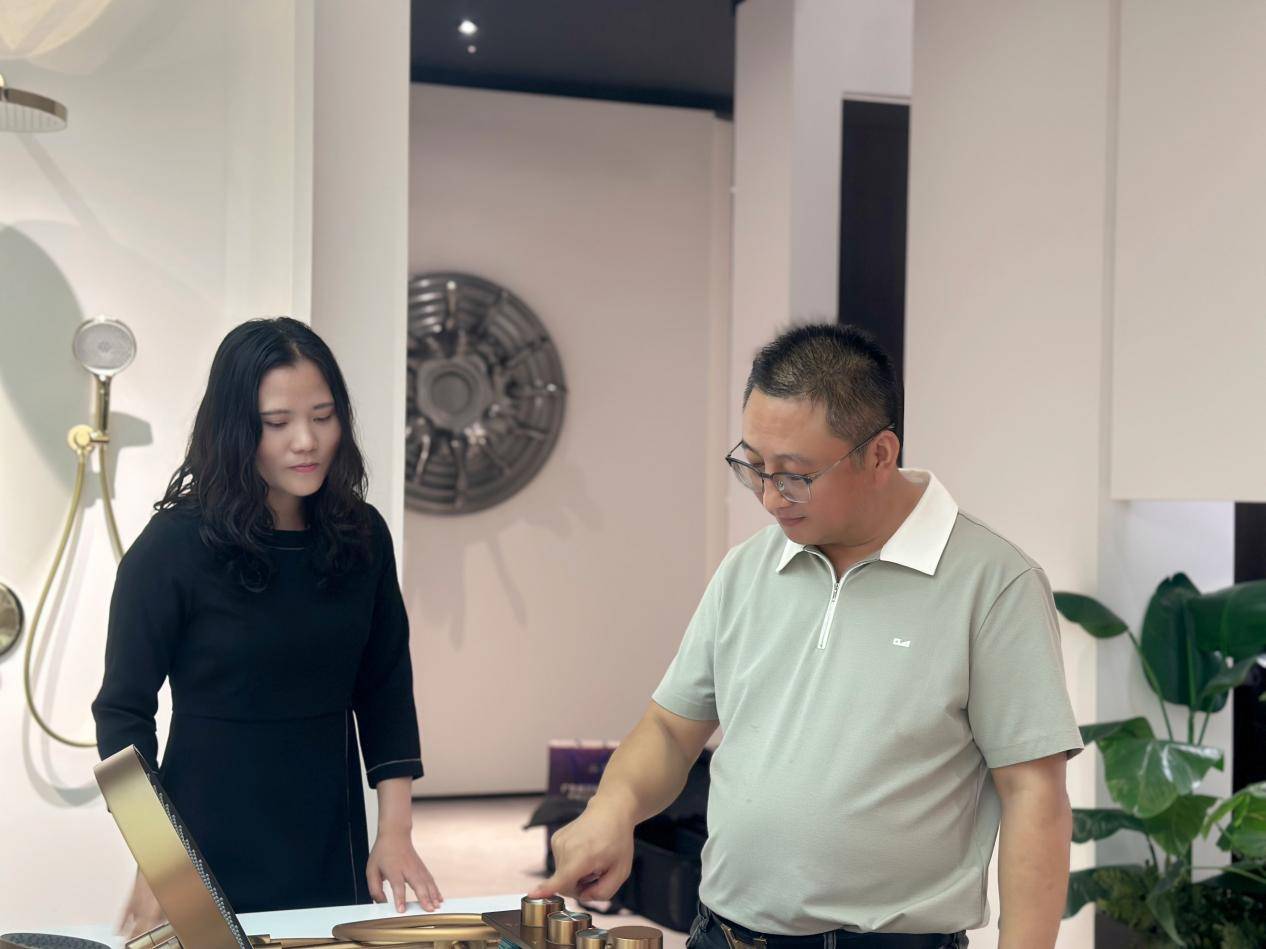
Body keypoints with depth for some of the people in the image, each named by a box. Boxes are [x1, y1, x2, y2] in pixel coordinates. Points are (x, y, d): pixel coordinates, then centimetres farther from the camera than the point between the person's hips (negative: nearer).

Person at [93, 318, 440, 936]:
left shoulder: (361, 536, -1)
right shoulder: (173, 545, -14)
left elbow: (386, 689, 5)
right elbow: (124, 709, -10)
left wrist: (396, 830, -2)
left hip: (332, 843, 4)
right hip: (213, 849, -4)